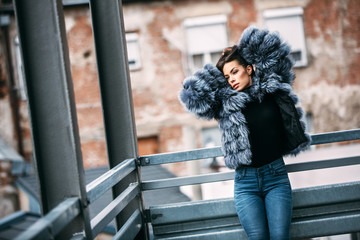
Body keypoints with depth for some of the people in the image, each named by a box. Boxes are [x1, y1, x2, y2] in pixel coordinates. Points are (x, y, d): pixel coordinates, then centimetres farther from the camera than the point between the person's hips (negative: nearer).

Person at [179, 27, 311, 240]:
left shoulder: (272, 89, 3)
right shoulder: (226, 102, 3)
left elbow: (274, 49, 6)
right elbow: (190, 94, 1)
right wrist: (218, 75, 7)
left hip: (276, 176, 0)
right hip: (246, 181, 0)